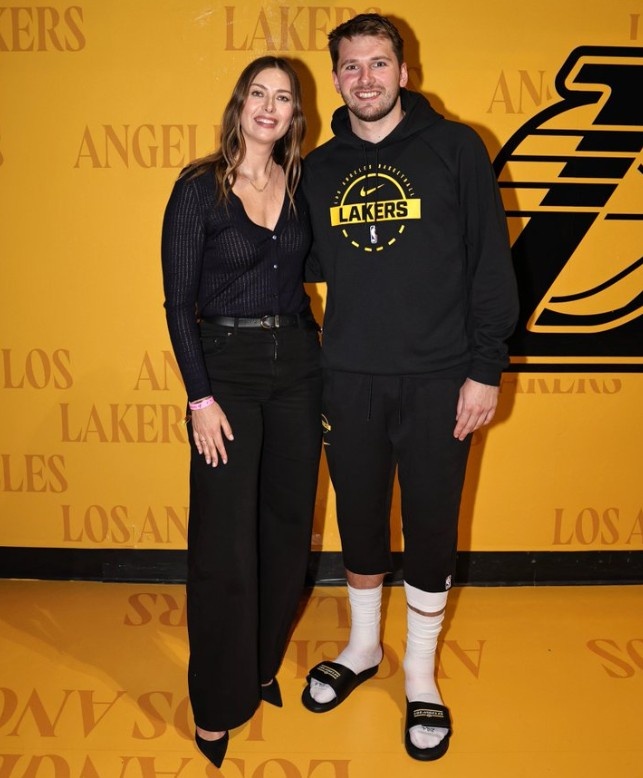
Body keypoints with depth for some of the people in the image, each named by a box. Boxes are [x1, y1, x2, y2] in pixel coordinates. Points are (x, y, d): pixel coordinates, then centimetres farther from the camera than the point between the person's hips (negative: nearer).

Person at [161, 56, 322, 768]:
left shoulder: (301, 184, 8)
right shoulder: (198, 188, -5)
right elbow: (179, 303, -8)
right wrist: (201, 398, -13)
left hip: (297, 363, 5)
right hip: (226, 366, -5)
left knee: (287, 525, 12)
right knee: (224, 543, -1)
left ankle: (262, 665, 34)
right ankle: (217, 704, 18)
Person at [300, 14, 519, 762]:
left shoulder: (454, 147, -2)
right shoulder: (319, 168, 8)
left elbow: (491, 264, -4)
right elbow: (309, 263, 12)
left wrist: (485, 369, -9)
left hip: (436, 380, -2)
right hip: (349, 381, 3)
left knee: (431, 530, 7)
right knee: (359, 522, 14)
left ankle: (420, 673, 29)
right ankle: (362, 647, 38)